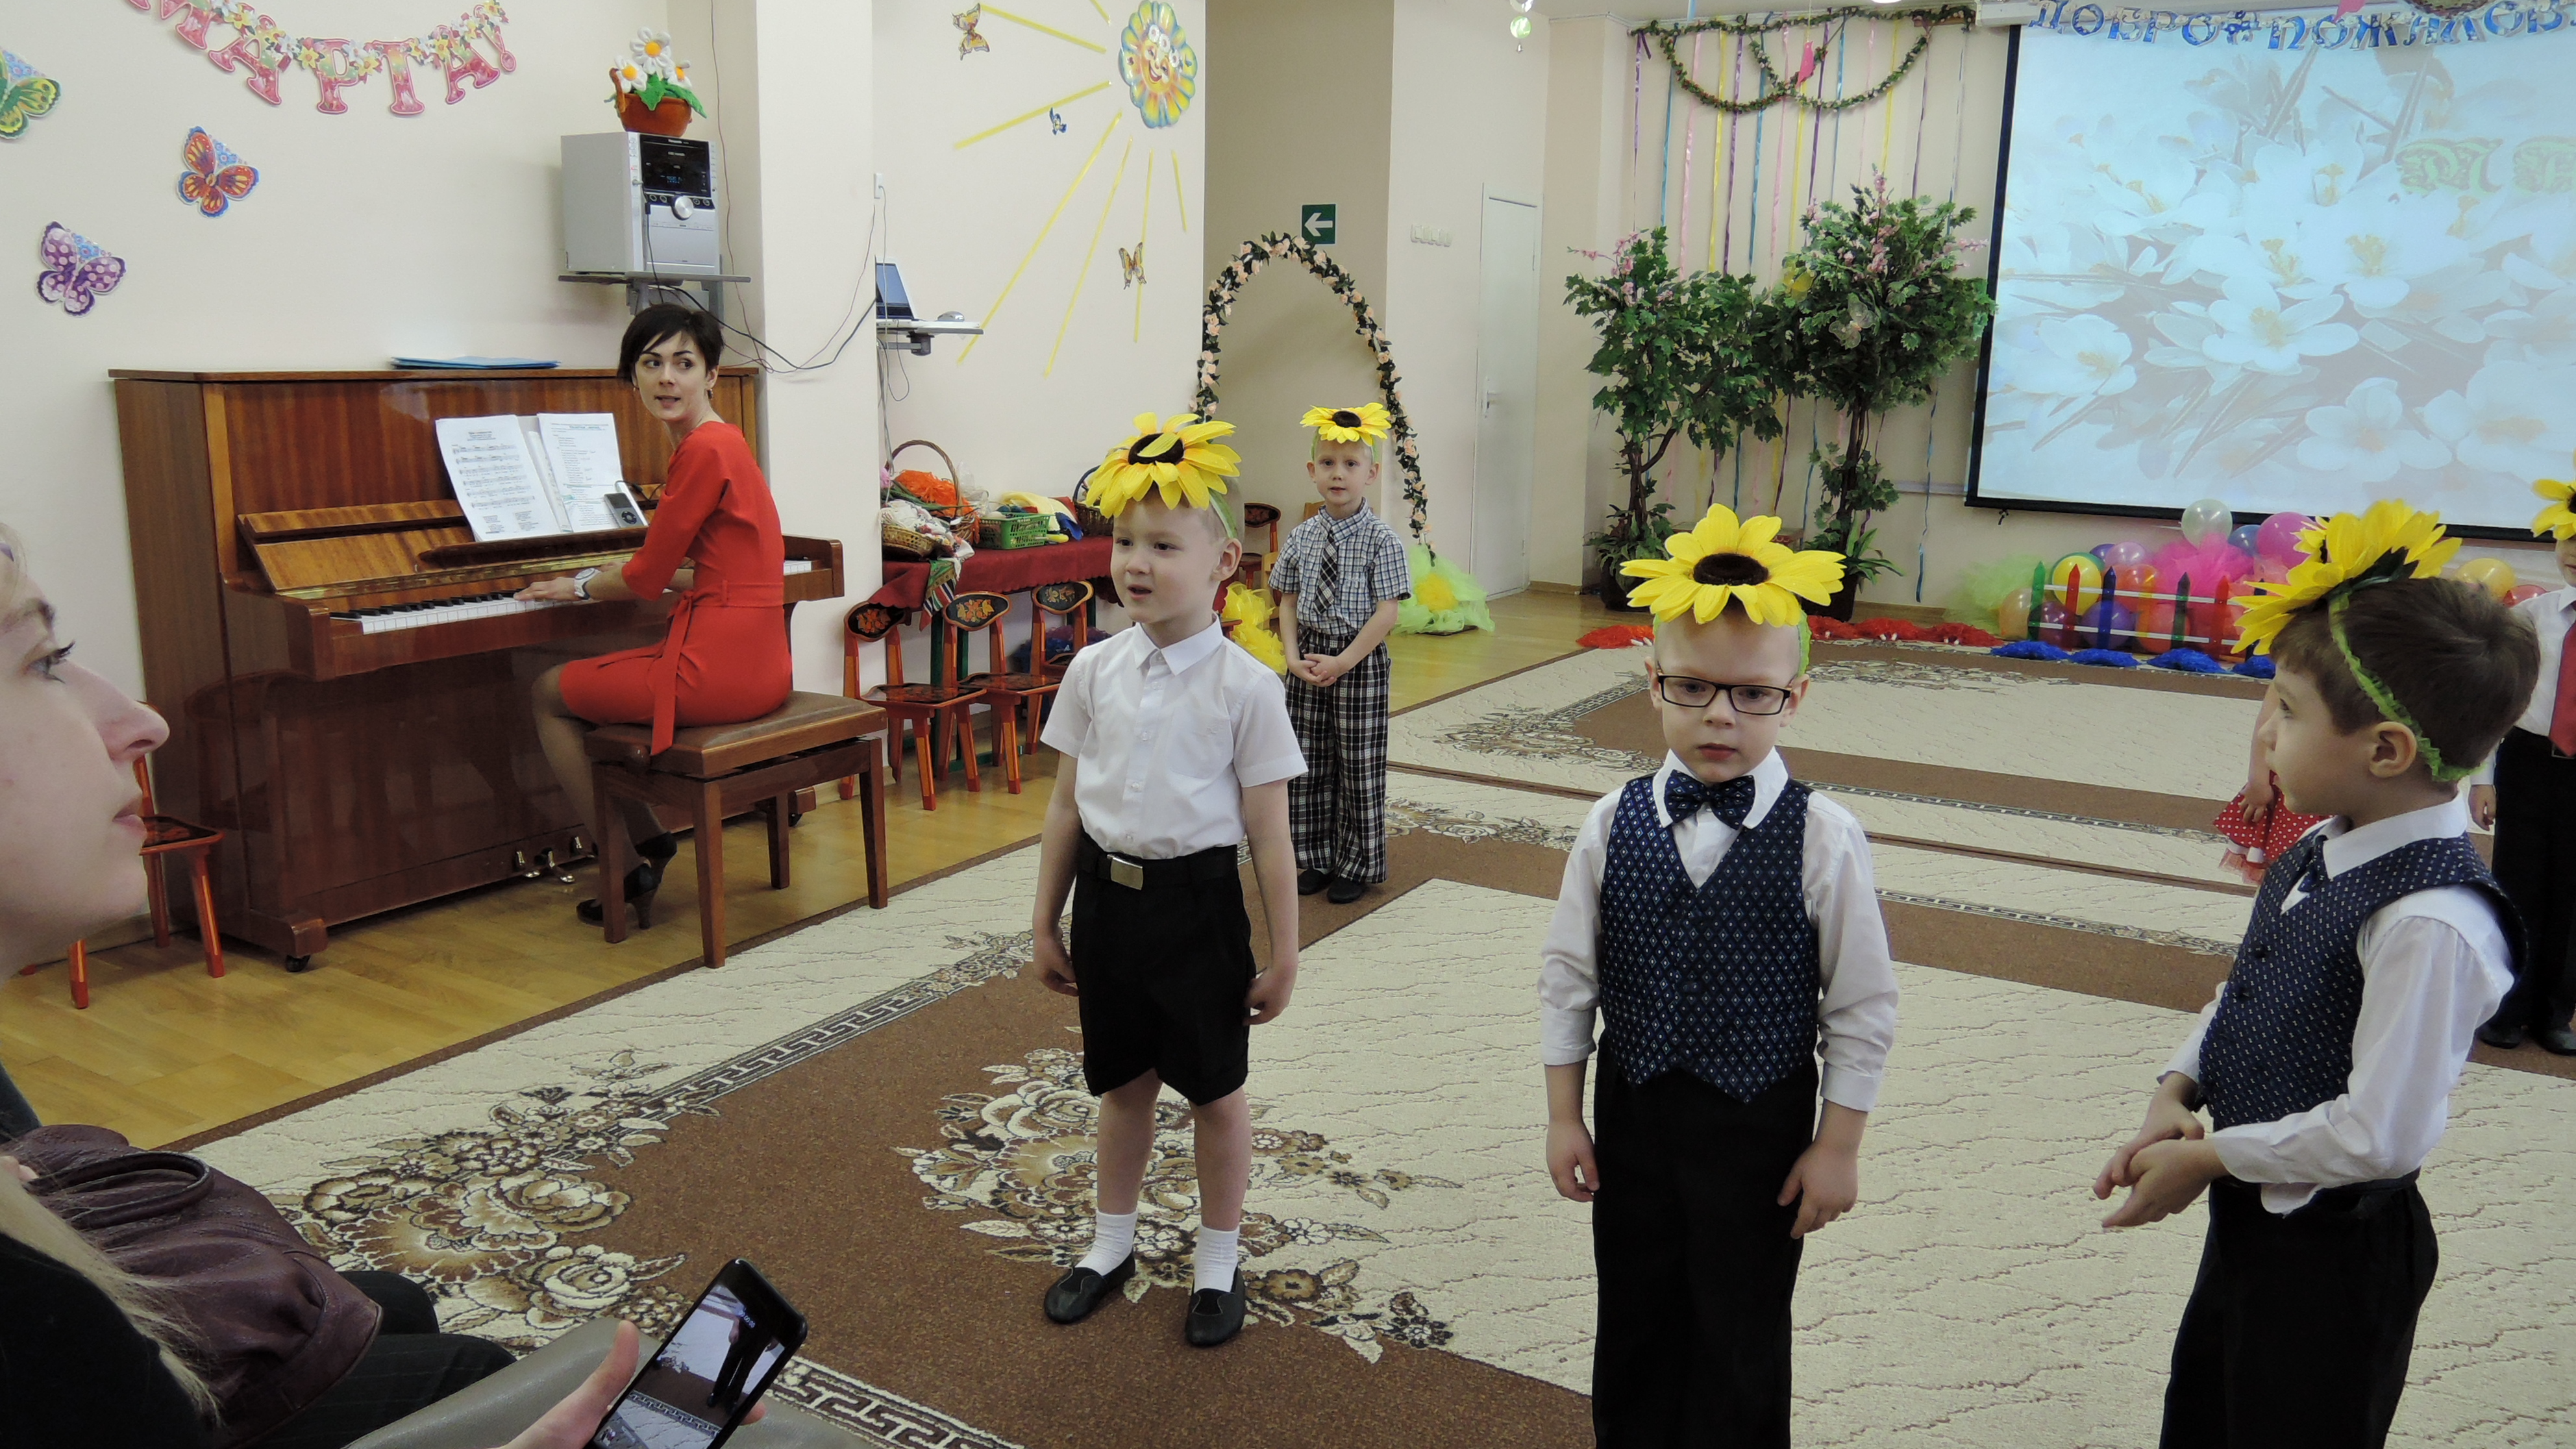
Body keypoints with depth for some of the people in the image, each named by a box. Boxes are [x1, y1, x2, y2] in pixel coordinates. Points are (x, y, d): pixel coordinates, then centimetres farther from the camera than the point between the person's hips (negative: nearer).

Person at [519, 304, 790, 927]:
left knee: (551, 693, 12)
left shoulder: (705, 450, -16)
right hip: (752, 659, 9)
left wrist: (579, 587, 9)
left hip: (716, 665, -9)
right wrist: (607, 577, 29)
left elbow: (648, 577, -10)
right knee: (590, 681, 27)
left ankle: (629, 869, 15)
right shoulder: (715, 442, 14)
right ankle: (650, 840, 26)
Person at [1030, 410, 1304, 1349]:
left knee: (1213, 1090, 12)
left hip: (1197, 900, -4)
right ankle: (1112, 1243, 41)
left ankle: (1218, 1261, 33)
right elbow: (1067, 807, 6)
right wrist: (1047, 925, 9)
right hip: (1108, 895, 4)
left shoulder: (1244, 686, -13)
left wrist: (1283, 956, -6)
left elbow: (1268, 833, -10)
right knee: (1122, 1082, 20)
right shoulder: (1093, 670, -1)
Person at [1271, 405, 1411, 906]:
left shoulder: (1381, 540, -9)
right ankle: (1316, 860, 25)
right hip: (1307, 663, 4)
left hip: (1360, 662, -4)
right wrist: (1294, 656, -7)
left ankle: (1358, 866, 19)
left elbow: (1386, 612, -13)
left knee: (1360, 767, 4)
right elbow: (1288, 602, 7)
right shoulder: (1301, 537, 4)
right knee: (1308, 763, 10)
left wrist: (1343, 662, -18)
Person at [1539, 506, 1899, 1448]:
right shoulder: (1615, 823, -8)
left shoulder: (1823, 840, -16)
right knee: (1633, 1318, 20)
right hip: (1632, 1111, 3)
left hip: (1761, 1124, -2)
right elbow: (1569, 975, 0)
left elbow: (1863, 1007, -8)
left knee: (1741, 1335, 14)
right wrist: (1564, 1116, 2)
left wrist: (1838, 1147, -5)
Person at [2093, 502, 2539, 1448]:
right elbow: (2240, 997, 8)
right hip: (2251, 1213, 8)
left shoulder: (2429, 922, -29)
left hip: (2336, 1255, -8)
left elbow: (2380, 1133, -29)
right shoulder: (2322, 854, -3)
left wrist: (2210, 1157, -17)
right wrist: (2175, 1096, -6)